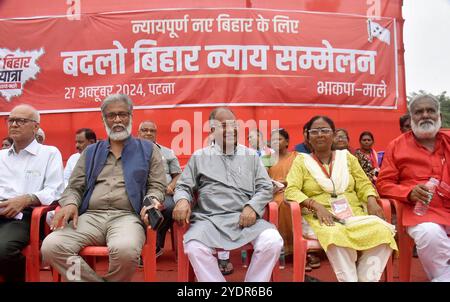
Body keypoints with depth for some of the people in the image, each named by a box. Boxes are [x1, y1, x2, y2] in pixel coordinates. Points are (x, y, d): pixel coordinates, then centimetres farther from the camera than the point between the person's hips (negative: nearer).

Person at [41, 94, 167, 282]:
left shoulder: (148, 149, 15)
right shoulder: (90, 152, 23)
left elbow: (157, 186, 10)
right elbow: (75, 187, 18)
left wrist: (151, 202, -13)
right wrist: (70, 204, -5)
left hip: (127, 216, -2)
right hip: (90, 216, 3)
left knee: (125, 250, -36)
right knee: (51, 246, -26)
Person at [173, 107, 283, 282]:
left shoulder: (251, 155, 16)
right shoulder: (199, 157, 15)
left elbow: (265, 187, 11)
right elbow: (183, 186, 14)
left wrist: (252, 207, -9)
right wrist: (182, 200, -11)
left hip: (246, 217, 2)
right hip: (209, 218, -1)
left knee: (273, 242, -25)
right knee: (194, 247, -32)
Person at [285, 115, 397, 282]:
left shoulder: (346, 157, 17)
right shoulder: (301, 160, 7)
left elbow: (363, 184, 15)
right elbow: (291, 191, -5)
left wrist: (372, 201, -7)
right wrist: (316, 205, -21)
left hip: (355, 214, 4)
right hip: (321, 217, -3)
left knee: (382, 231, -27)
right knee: (337, 236, -38)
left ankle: (366, 278, -12)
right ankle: (349, 279, -18)